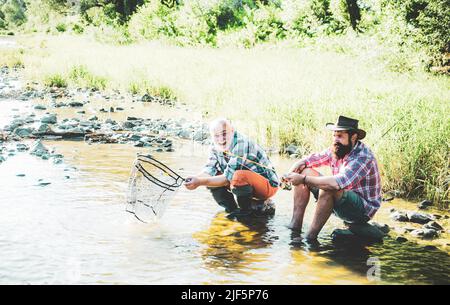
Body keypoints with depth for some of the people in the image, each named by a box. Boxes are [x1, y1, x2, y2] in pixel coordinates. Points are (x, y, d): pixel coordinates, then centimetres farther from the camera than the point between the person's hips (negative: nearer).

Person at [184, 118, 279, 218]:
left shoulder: (241, 144, -27)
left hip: (268, 184, -8)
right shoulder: (215, 147, -1)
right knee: (212, 178, -6)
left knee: (238, 176, -36)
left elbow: (228, 177, -29)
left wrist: (200, 182, -34)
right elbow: (209, 170, -7)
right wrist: (195, 178, -29)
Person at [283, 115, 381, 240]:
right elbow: (309, 160, 7)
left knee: (328, 188, -37)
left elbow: (337, 183, -39)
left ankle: (311, 236, -26)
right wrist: (290, 173, -14)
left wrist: (304, 179, -35)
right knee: (304, 171, 0)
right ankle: (295, 225, -7)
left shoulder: (363, 157, -25)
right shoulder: (336, 150, 0)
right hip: (342, 202, 9)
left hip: (363, 210, -9)